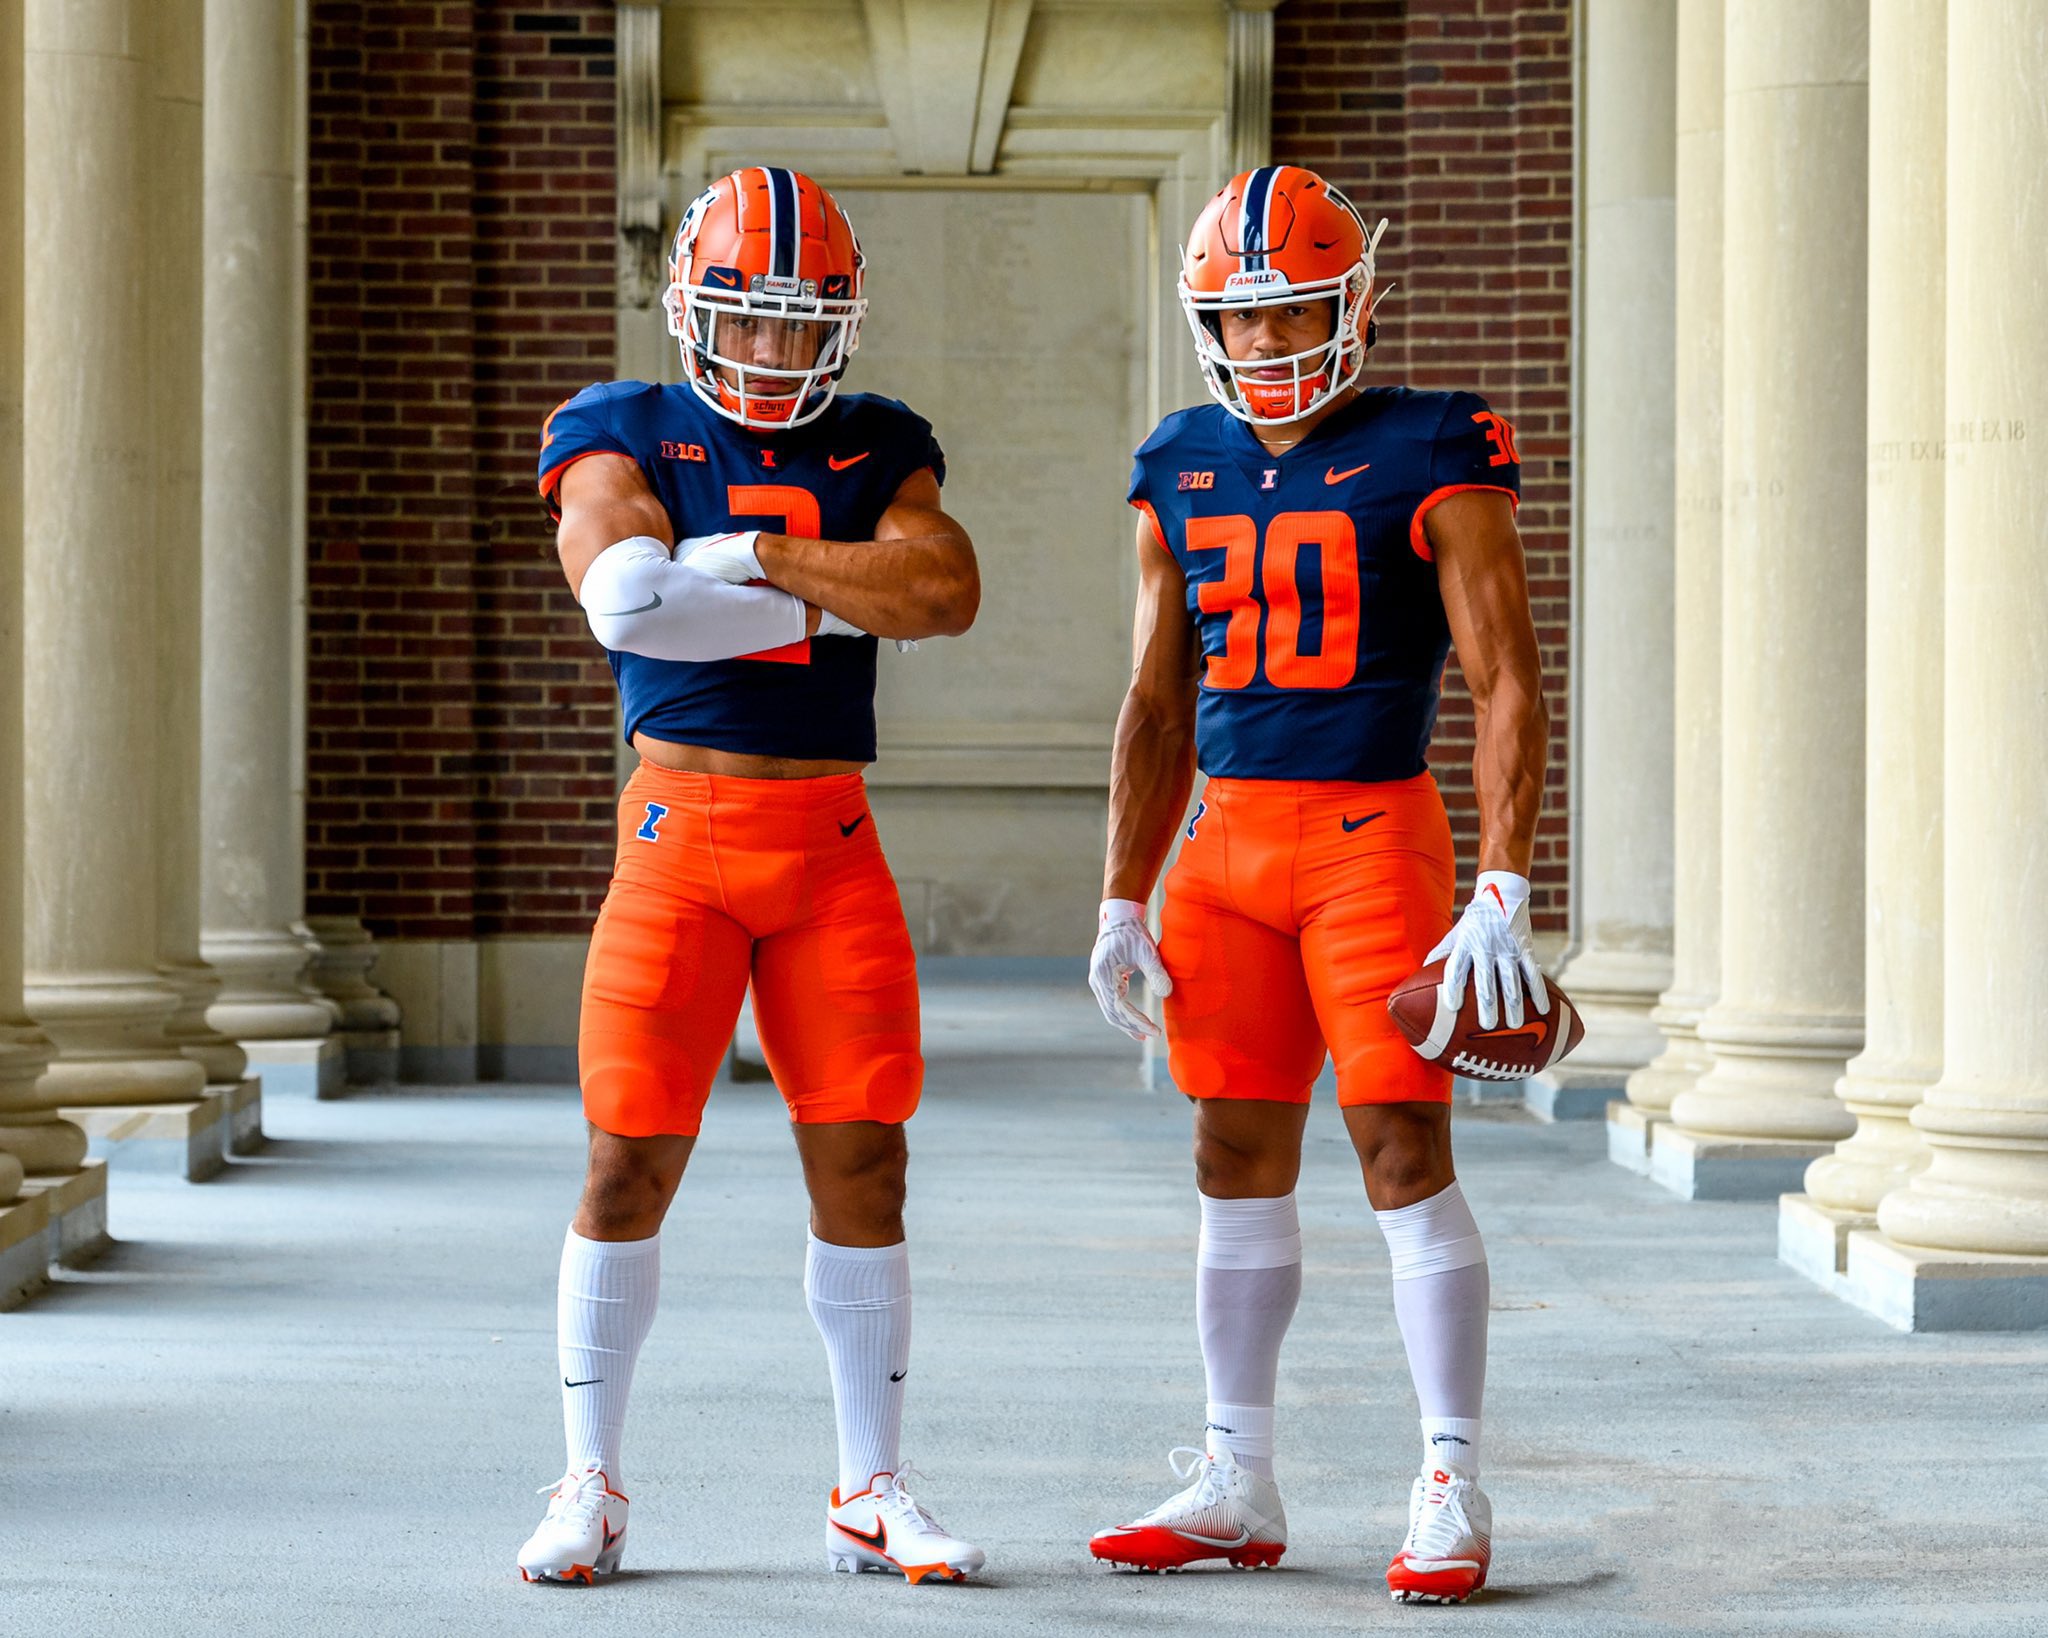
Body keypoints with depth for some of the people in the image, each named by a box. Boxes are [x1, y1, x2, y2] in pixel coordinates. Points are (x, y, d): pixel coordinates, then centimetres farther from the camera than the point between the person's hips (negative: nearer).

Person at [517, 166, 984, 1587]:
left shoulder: (877, 449, 11)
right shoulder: (624, 437, 2)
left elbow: (947, 589, -8)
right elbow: (625, 598, -16)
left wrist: (754, 557, -12)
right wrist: (828, 606, -10)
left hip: (833, 840, 3)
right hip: (682, 830, -3)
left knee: (863, 1162, 2)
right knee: (632, 1163, -2)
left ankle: (870, 1494, 12)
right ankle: (591, 1486, 11)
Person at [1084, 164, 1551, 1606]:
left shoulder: (1432, 461, -6)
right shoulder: (1185, 473, 11)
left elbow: (1508, 688, -9)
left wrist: (1504, 900, -16)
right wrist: (1124, 905, 12)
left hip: (1373, 836, -5)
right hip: (1225, 840, 6)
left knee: (1407, 1157, -7)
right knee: (1239, 1163, 9)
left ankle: (1452, 1490, 0)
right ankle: (1238, 1487, 17)